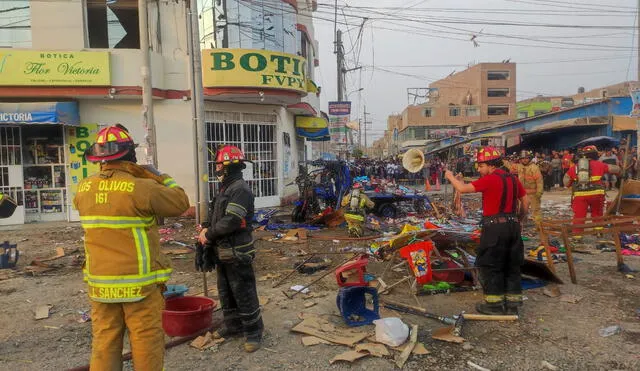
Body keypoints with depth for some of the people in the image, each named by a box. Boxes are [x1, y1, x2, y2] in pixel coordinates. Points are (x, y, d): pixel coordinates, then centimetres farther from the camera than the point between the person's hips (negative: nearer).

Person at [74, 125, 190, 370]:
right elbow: (180, 203, -8)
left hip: (100, 283, 6)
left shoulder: (84, 189, 1)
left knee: (104, 342, 16)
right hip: (139, 283, -5)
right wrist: (160, 178, 3)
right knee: (146, 343, 7)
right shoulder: (141, 188, -18)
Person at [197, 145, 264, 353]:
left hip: (237, 252, -10)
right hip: (222, 251, 10)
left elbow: (231, 221, -25)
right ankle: (232, 325, 34)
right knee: (225, 291, 19)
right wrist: (207, 228, 1)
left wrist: (208, 234, -13)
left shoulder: (240, 189, -17)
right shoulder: (225, 188, 15)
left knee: (244, 293, -1)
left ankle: (254, 332, 11)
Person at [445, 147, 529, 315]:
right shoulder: (513, 179, 10)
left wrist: (450, 176, 1)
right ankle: (513, 303, 20)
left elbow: (463, 188, -15)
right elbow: (526, 202, 15)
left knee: (490, 265, 4)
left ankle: (494, 304, 9)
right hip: (513, 226, 8)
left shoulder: (490, 179, -13)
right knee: (512, 266, 14)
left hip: (494, 227, -7)